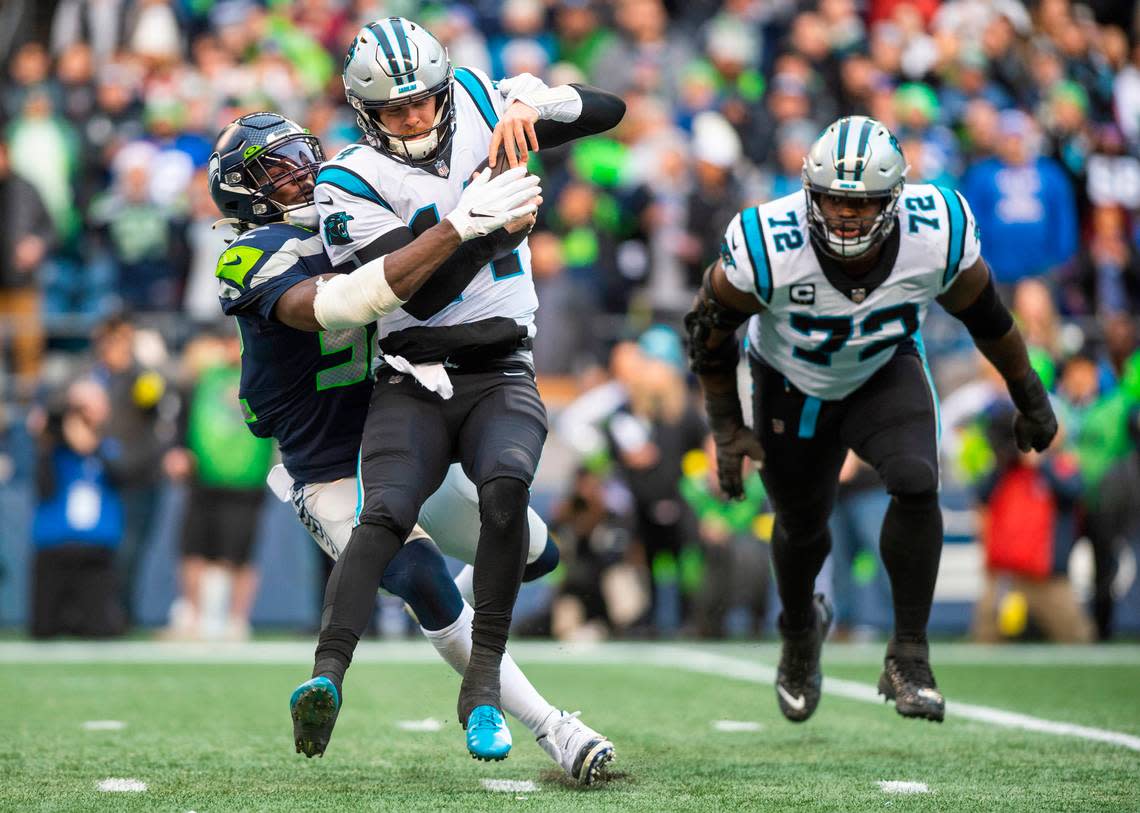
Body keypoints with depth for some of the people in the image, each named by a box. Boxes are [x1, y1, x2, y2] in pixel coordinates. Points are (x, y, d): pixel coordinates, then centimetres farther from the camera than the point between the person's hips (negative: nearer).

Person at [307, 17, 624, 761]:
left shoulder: (476, 103, 6)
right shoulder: (351, 182, -4)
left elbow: (608, 110, 6)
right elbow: (418, 296, -14)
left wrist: (530, 103, -12)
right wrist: (476, 222, -25)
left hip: (502, 376, 1)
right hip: (413, 383, -1)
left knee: (506, 485, -28)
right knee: (385, 515, -25)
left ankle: (483, 687, -23)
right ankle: (328, 678, -35)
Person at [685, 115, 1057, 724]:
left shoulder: (937, 238, -30)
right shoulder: (768, 250, -35)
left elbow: (986, 318, -9)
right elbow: (709, 330, -15)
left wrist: (1030, 400, 2)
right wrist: (727, 427, -11)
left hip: (886, 376, 0)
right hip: (792, 386, 0)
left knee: (916, 483, -26)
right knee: (802, 526, 14)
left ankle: (909, 656, -15)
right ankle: (800, 630, 49)